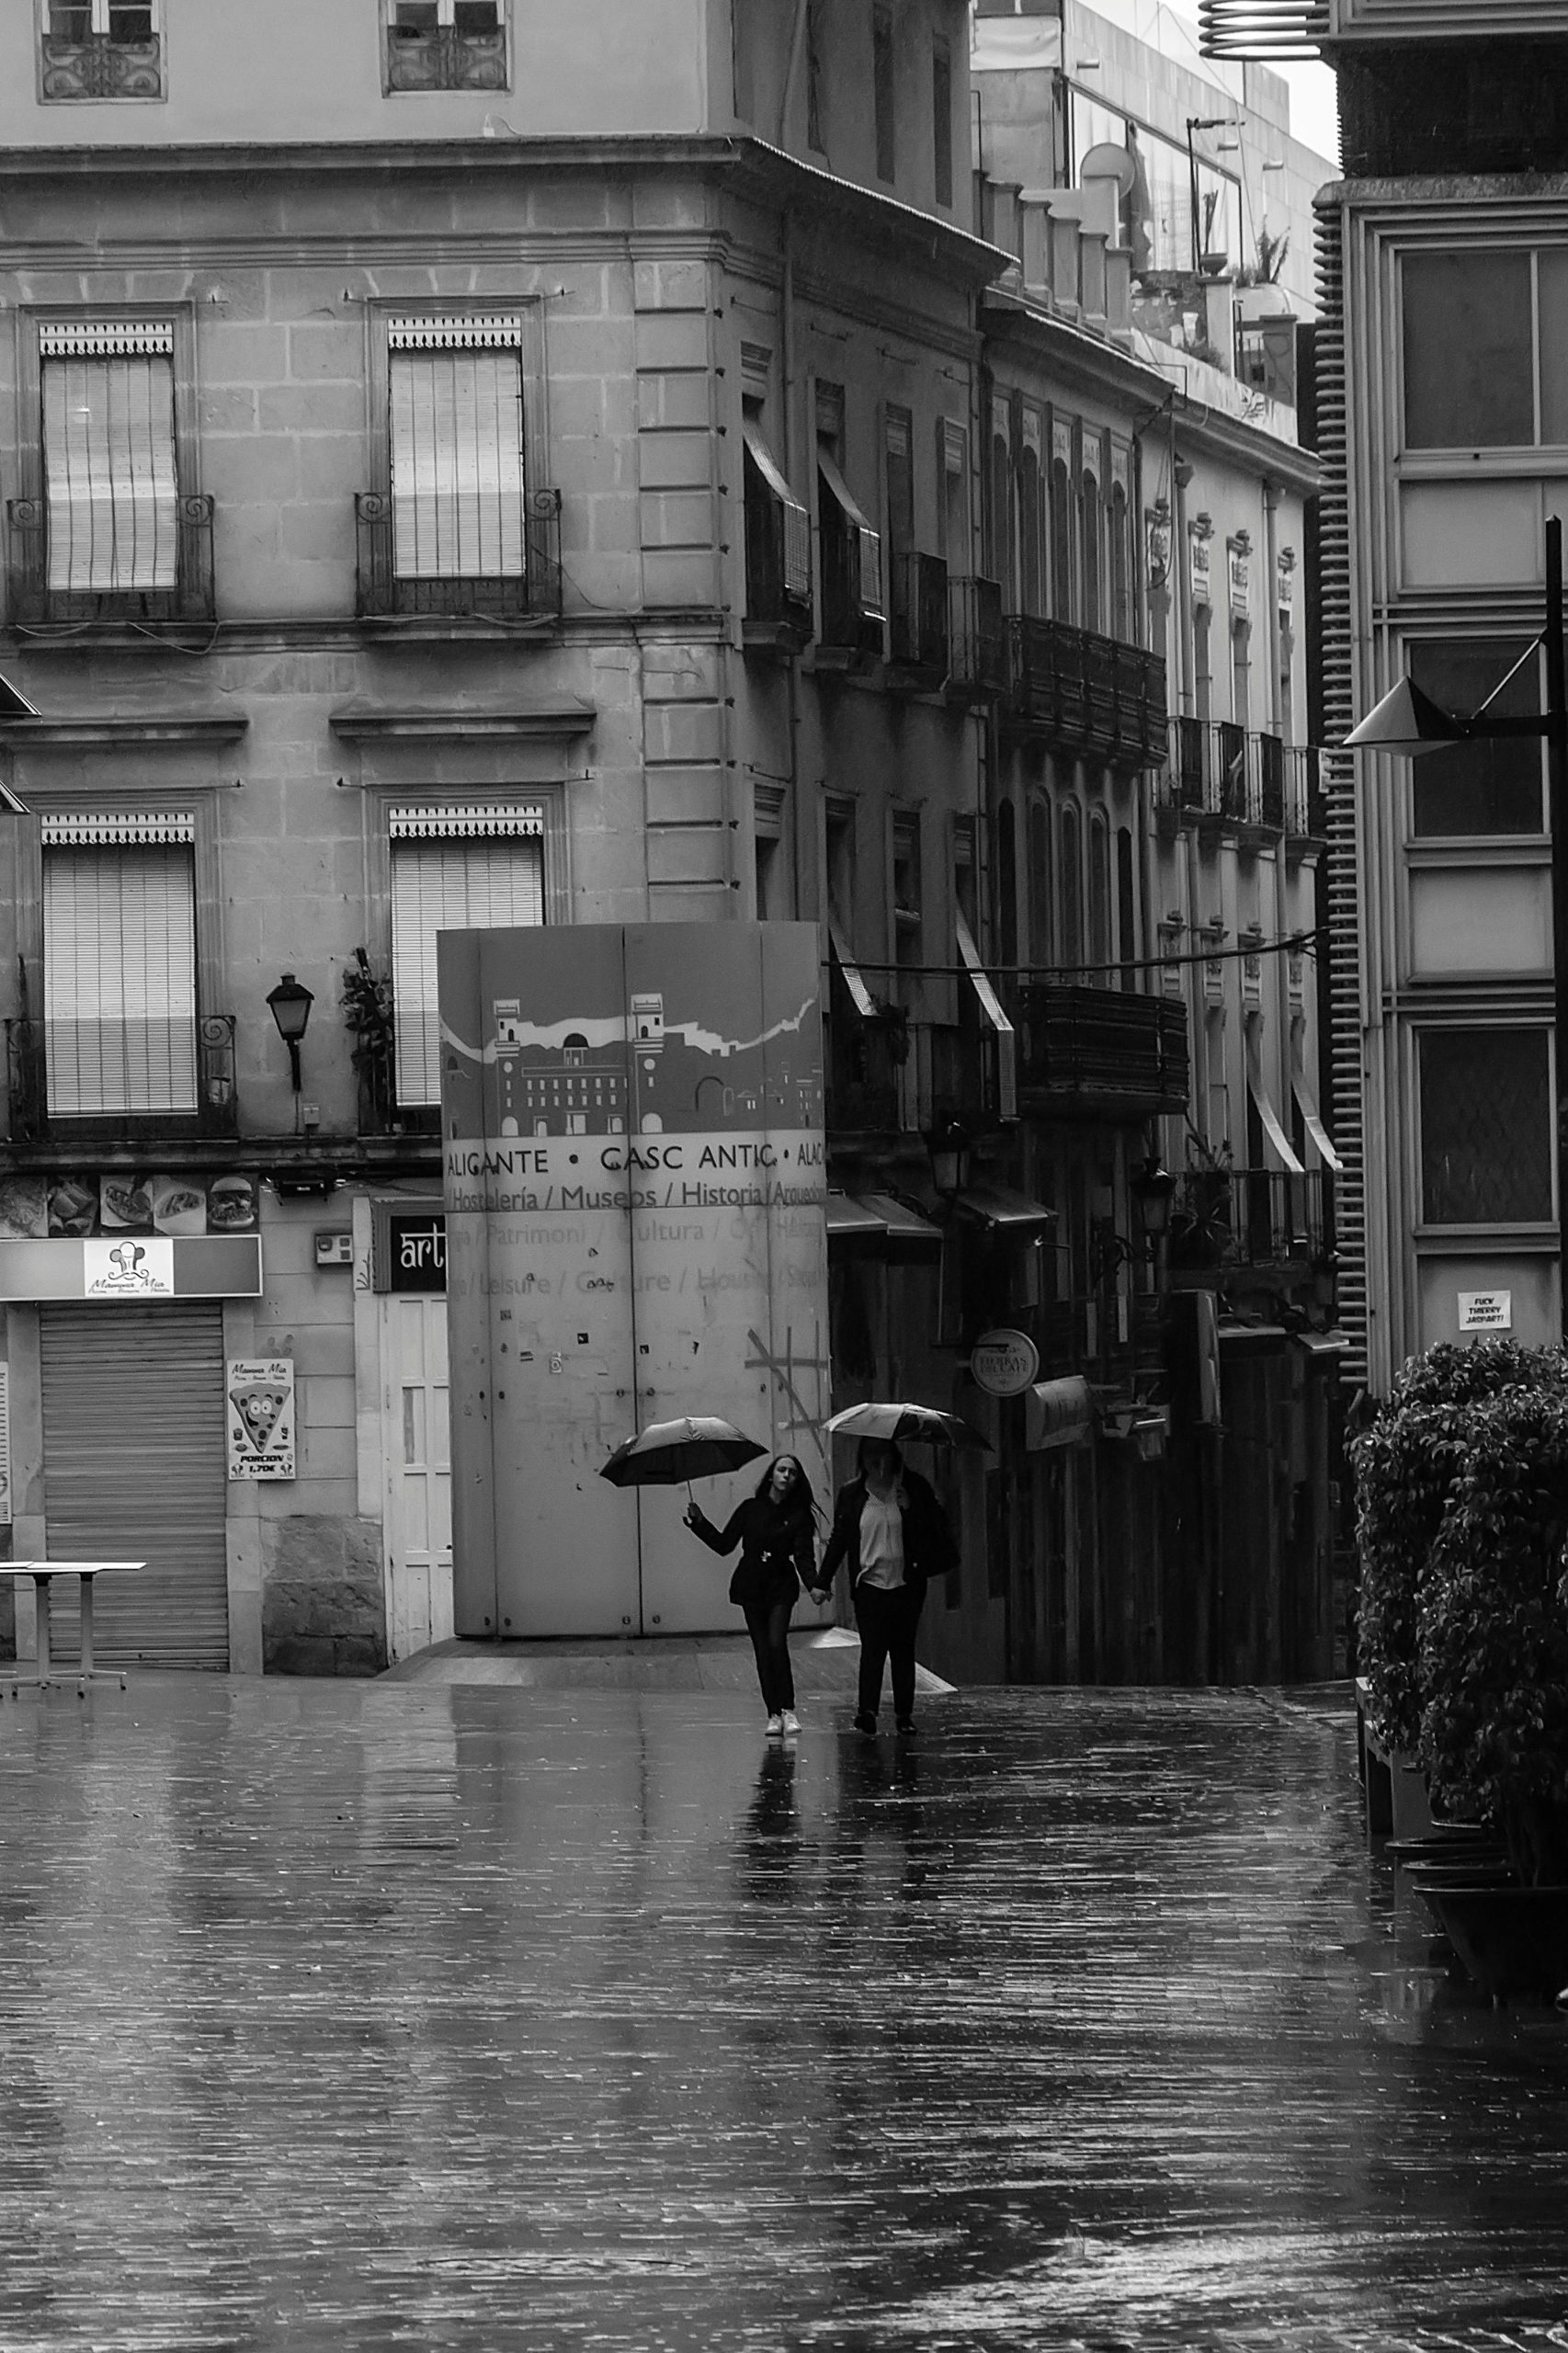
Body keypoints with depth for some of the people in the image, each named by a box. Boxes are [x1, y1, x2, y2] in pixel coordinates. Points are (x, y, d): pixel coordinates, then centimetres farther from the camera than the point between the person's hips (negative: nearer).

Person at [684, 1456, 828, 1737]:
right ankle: (773, 1714, 5)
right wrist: (700, 1523, -3)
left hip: (780, 1587, -2)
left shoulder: (799, 1515, 0)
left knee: (777, 1643, -19)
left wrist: (815, 1584, -26)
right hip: (751, 1587, 2)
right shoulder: (751, 1509, 4)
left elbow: (804, 1555, -10)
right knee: (763, 1650, 0)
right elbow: (724, 1544, 7)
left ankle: (788, 1709, -11)